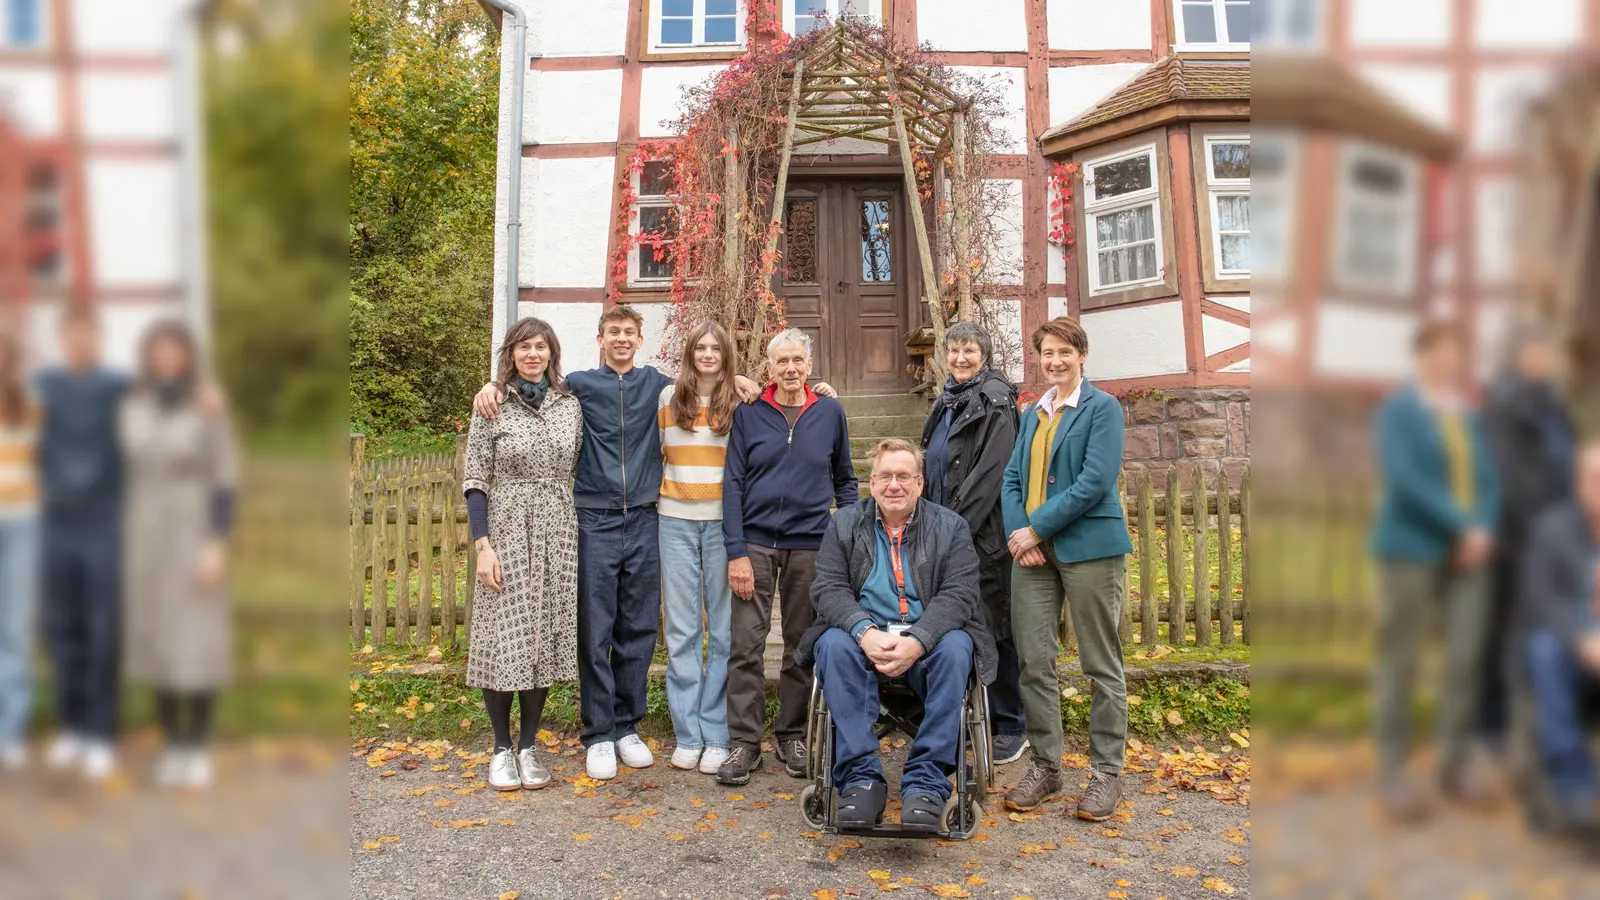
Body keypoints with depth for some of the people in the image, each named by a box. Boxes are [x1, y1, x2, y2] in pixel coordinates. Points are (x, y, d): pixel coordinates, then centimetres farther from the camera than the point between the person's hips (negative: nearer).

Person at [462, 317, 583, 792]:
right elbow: (475, 480, -4)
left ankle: (529, 746, 19)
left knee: (546, 636, 6)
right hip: (508, 531, -3)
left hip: (558, 534, 3)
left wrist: (583, 533, 9)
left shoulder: (570, 403, 7)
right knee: (504, 638, -1)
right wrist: (483, 545, -12)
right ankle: (502, 747, 15)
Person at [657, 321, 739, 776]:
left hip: (723, 521, -1)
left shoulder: (740, 403, 4)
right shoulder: (669, 397, 9)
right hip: (677, 520, 1)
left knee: (722, 627, 1)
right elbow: (653, 450, 16)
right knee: (682, 628, 3)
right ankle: (687, 734, 10)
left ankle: (716, 734, 9)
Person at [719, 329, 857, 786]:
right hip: (756, 542, -1)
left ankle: (793, 736, 21)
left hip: (810, 544, 1)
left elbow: (845, 481, 13)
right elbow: (733, 484, -1)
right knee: (746, 643, -4)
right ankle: (744, 742, 4)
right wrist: (736, 552, -8)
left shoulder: (830, 413, 6)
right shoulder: (748, 414, 2)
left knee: (802, 645, 9)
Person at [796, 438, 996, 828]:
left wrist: (917, 641, -23)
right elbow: (827, 588, 0)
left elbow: (959, 595, -5)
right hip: (863, 634, 1)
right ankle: (861, 778, -29)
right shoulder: (844, 523, 11)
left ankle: (927, 782, -29)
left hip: (928, 637, 0)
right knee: (835, 644, -32)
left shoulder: (951, 526, 8)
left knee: (955, 648, -33)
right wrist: (865, 632, -21)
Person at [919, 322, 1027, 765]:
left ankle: (1010, 726, 12)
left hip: (984, 533, -8)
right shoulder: (947, 402, 17)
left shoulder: (995, 399, -8)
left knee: (995, 628, 0)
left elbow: (992, 470, -16)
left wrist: (958, 525, -18)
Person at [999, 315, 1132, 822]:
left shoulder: (1102, 408, -3)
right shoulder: (1033, 412, 16)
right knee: (1032, 660, 6)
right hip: (1032, 550, 6)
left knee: (1101, 664, 4)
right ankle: (1045, 766, 19)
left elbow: (1095, 483, -14)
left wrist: (1036, 528, -13)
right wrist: (1017, 534, -5)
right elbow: (1013, 478, 13)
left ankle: (1106, 773, 14)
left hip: (1088, 547, -6)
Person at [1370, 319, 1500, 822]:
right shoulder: (1397, 411, -5)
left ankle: (1454, 765, 15)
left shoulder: (1468, 417, 13)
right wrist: (1462, 527, -18)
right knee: (1399, 660, -1)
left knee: (1467, 657, 1)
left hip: (1467, 554, 5)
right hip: (1411, 550, -5)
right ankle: (1391, 773, 7)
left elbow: (1487, 482, 9)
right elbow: (1404, 479, -17)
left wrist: (1484, 530, -9)